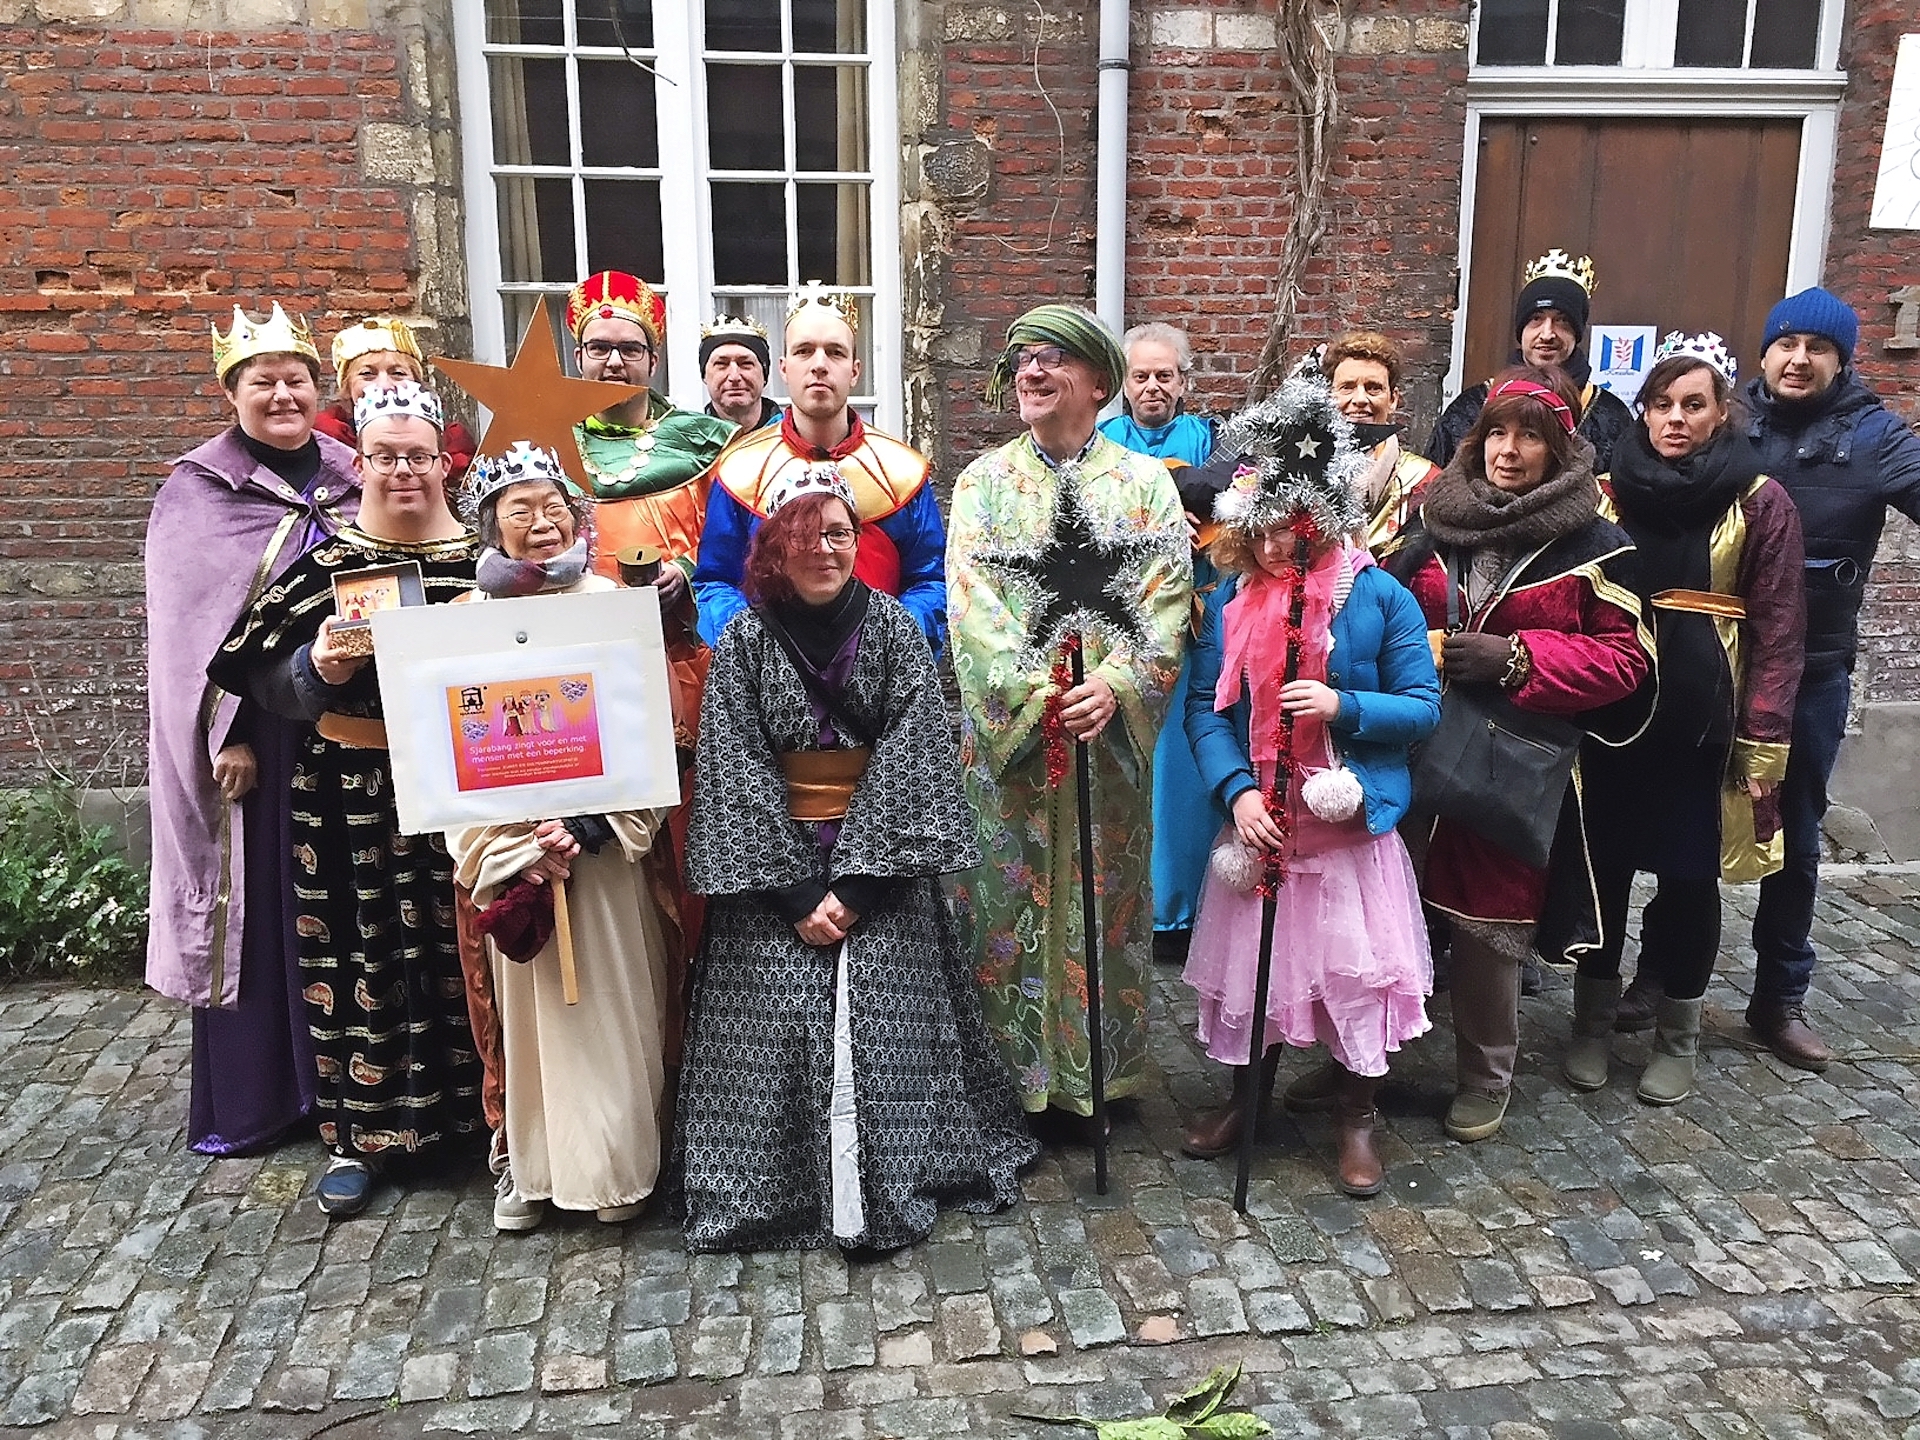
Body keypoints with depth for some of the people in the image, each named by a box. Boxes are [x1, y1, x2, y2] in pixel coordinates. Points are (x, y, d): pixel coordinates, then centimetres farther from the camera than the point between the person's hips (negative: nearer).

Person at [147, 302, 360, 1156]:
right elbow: (189, 626, -7)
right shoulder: (199, 492, -1)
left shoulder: (348, 481, 10)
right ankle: (245, 1099, 16)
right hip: (248, 729, -3)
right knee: (253, 901, 3)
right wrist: (225, 737, -13)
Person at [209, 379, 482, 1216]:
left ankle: (472, 1105, 26)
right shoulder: (322, 560, 1)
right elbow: (267, 682, 0)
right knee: (361, 960, 4)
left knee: (462, 950, 7)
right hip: (353, 792, 0)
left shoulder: (480, 554, 2)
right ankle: (359, 1134, 20)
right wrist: (318, 668, -19)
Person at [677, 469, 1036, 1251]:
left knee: (884, 1026, -5)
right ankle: (775, 1189, 11)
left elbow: (907, 759, -7)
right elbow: (737, 774, -5)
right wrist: (797, 894, -12)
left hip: (880, 857, 0)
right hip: (774, 860, 0)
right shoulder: (744, 641, -2)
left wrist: (853, 883, -14)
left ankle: (887, 1190, 9)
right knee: (780, 1022, -5)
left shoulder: (893, 627, -2)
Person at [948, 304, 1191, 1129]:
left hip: (1112, 727, 1)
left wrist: (1113, 687, -18)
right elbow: (972, 604, -5)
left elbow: (1167, 598, -3)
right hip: (1007, 727, 0)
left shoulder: (1144, 481, 7)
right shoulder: (983, 482, 6)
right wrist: (1037, 697, -18)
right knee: (1011, 895, 4)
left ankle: (1099, 1065, 23)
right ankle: (1012, 1067, 17)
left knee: (1106, 894, 8)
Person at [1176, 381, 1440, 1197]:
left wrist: (1343, 706, -23)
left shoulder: (1380, 598, -6)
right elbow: (1205, 705, -1)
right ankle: (1246, 1098, 36)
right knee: (1250, 959, 14)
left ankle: (1356, 1120, 28)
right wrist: (1237, 791, -14)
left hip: (1351, 824, -2)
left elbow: (1424, 707, -6)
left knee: (1357, 968, 5)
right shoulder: (1230, 600, 2)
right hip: (1256, 819, 3)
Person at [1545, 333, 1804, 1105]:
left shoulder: (1760, 504, -2)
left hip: (1702, 720, -1)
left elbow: (1777, 630, -3)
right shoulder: (1607, 493, 2)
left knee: (1690, 874, 9)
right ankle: (1593, 1022, 26)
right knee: (1603, 864, 8)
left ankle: (1678, 1036, 26)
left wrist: (1762, 741, -8)